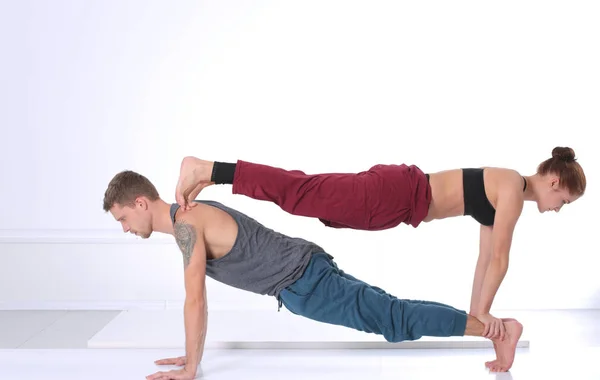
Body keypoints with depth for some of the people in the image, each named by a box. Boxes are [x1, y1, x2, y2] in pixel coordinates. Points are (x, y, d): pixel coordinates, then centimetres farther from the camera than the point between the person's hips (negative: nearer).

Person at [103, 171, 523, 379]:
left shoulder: (186, 223, -17)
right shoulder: (190, 216, 14)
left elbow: (196, 300, -21)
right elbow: (198, 296, 21)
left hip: (302, 280, -10)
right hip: (302, 273, 10)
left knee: (391, 317, -9)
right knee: (380, 312, 17)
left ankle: (499, 327, -5)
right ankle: (491, 325, 25)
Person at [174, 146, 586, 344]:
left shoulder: (505, 192, 19)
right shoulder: (513, 189, -9)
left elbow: (487, 256, 25)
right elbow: (499, 258, -11)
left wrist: (476, 311, 24)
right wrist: (483, 312, -2)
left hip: (402, 196, 8)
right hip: (399, 195, -8)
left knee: (306, 195, 7)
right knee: (301, 193, -14)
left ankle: (209, 174, 8)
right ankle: (205, 169, -17)